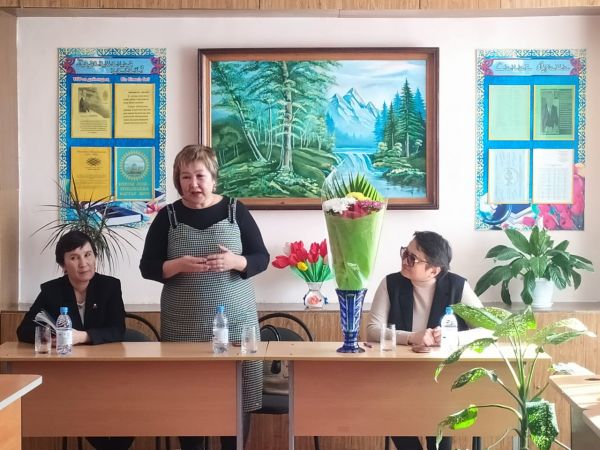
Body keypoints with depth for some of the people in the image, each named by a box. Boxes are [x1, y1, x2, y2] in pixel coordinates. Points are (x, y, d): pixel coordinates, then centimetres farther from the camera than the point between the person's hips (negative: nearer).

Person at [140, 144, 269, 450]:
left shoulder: (235, 211, 2)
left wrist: (235, 262, -17)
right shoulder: (168, 216, 3)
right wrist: (177, 266, -16)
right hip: (184, 328, 1)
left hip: (235, 323, 0)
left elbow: (261, 258, 4)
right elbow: (147, 267, 3)